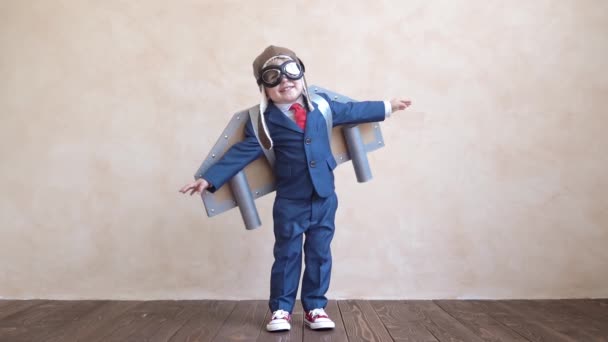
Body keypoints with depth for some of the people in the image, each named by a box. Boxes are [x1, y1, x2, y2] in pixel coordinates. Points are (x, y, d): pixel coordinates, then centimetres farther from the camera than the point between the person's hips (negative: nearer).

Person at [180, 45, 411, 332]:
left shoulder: (321, 105, 4)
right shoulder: (265, 121, -6)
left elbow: (352, 111, 18)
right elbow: (242, 153, -9)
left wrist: (387, 106, 25)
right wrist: (210, 179, -16)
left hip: (325, 198, 3)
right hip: (290, 203, -3)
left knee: (319, 254, 10)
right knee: (287, 255, 6)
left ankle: (315, 308, 25)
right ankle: (281, 309, 22)